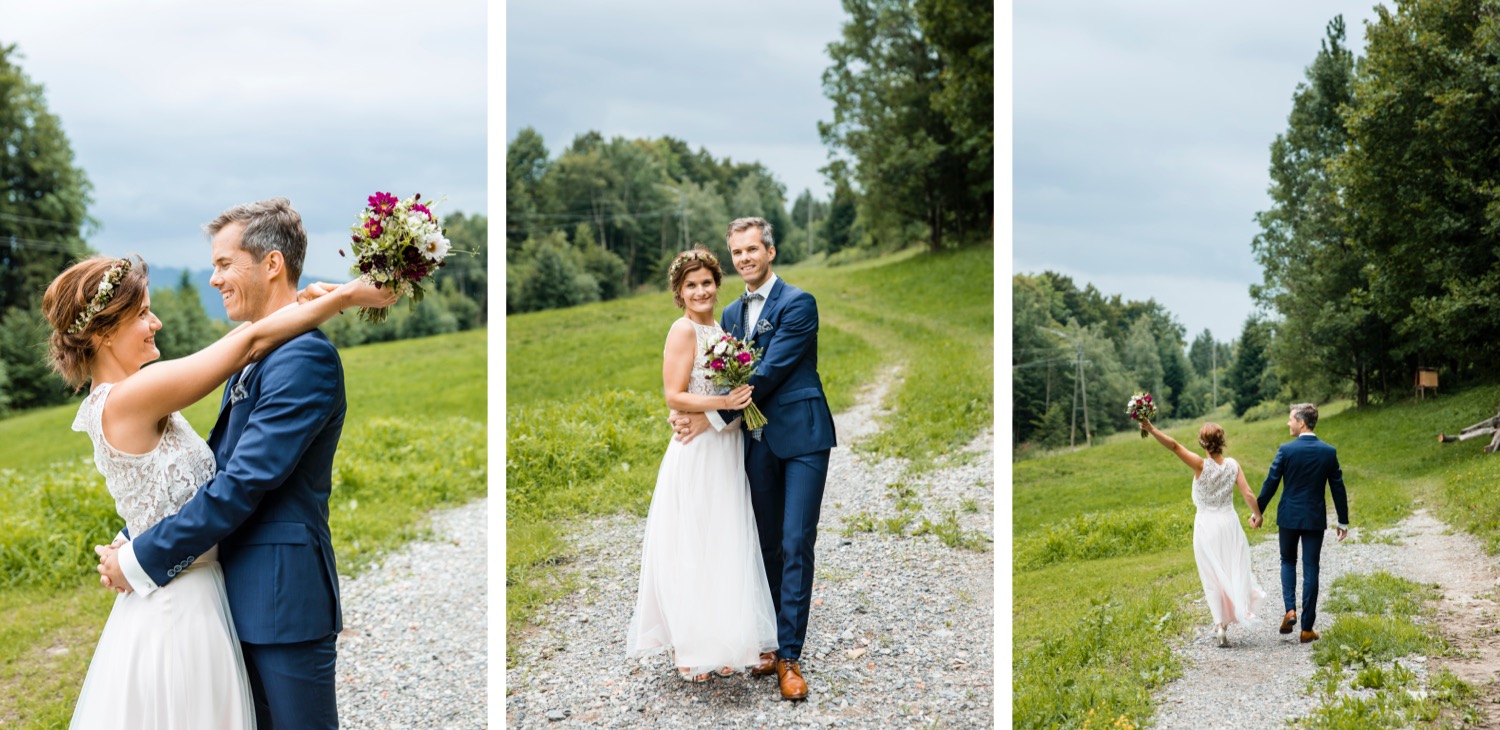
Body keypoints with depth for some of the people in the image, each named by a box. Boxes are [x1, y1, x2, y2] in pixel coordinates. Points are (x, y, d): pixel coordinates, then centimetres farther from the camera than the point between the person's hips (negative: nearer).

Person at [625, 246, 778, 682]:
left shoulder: (720, 328, 13)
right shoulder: (684, 330, -11)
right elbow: (674, 397, -16)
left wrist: (744, 397, 6)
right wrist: (723, 402, -26)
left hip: (726, 451, 8)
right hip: (696, 453, -8)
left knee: (723, 546, 12)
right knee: (692, 550, 0)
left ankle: (717, 643, 21)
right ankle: (688, 649, 10)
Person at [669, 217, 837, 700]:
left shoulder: (798, 303, -9)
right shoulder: (732, 313, 14)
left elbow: (769, 374, -15)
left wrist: (715, 417, -15)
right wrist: (689, 412, -7)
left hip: (802, 437, -6)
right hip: (759, 441, 7)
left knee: (795, 546, -7)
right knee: (769, 547, 11)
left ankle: (789, 656, -3)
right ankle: (773, 643, 19)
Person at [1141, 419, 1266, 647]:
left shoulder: (1201, 465, -17)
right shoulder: (1232, 465, -6)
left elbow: (1174, 446, -28)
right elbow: (1248, 494, -4)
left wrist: (1152, 429, -32)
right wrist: (1256, 514, 13)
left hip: (1206, 526, -2)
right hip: (1229, 523, 2)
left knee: (1213, 577, 7)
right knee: (1233, 570, 16)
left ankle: (1220, 625, 4)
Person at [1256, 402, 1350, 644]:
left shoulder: (1286, 450, -10)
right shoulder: (1329, 452, -3)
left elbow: (1270, 484, -6)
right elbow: (1338, 487, 2)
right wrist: (1343, 521, 12)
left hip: (1288, 516, -1)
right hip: (1315, 519, 1)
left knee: (1288, 561, 20)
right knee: (1311, 570, 5)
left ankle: (1290, 610, 0)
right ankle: (1307, 629, 5)